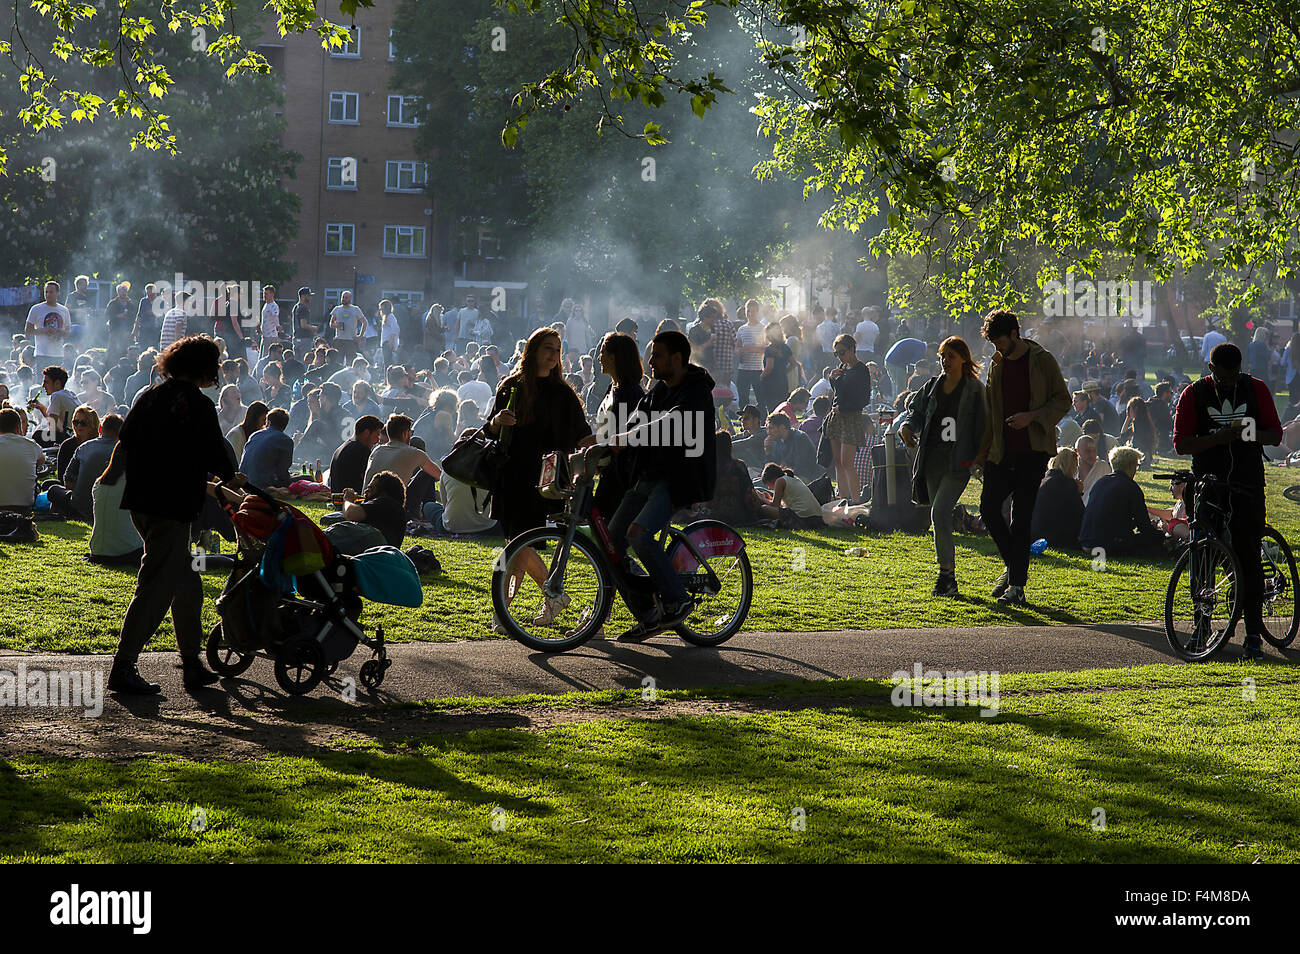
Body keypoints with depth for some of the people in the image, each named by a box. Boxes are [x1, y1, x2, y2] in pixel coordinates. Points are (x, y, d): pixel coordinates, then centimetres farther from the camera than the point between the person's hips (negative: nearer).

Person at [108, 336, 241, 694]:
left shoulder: (150, 396, 11)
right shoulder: (199, 406, -11)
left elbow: (124, 439, 17)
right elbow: (215, 453, -9)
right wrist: (230, 477, 12)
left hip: (139, 502, 8)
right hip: (171, 507, -8)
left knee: (186, 584, 17)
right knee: (155, 587, -5)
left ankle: (192, 664, 20)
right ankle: (123, 667, -7)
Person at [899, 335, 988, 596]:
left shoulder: (974, 389, 0)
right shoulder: (932, 386, 12)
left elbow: (981, 426, 0)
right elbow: (916, 411, 20)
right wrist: (907, 427, -1)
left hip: (958, 460, -5)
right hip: (932, 458, 5)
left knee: (940, 513, -19)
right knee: (940, 517, 10)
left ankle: (946, 573, -14)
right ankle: (949, 579, 21)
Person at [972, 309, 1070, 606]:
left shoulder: (1042, 360, -3)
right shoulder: (997, 364, 13)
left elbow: (1063, 400, -3)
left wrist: (1031, 416, -17)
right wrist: (983, 449, 16)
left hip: (1033, 450, -6)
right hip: (1003, 452, 6)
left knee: (1021, 517, -6)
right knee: (988, 507, -1)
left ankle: (1017, 585, -2)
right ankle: (1014, 568, 18)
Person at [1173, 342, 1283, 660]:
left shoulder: (1256, 390, 4)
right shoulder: (1194, 394, 1)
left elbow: (1276, 435, 4)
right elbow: (1181, 444, -5)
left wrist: (1253, 433, -19)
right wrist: (1219, 437, -21)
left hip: (1247, 487, 0)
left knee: (1248, 557, -6)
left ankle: (1254, 633, -3)